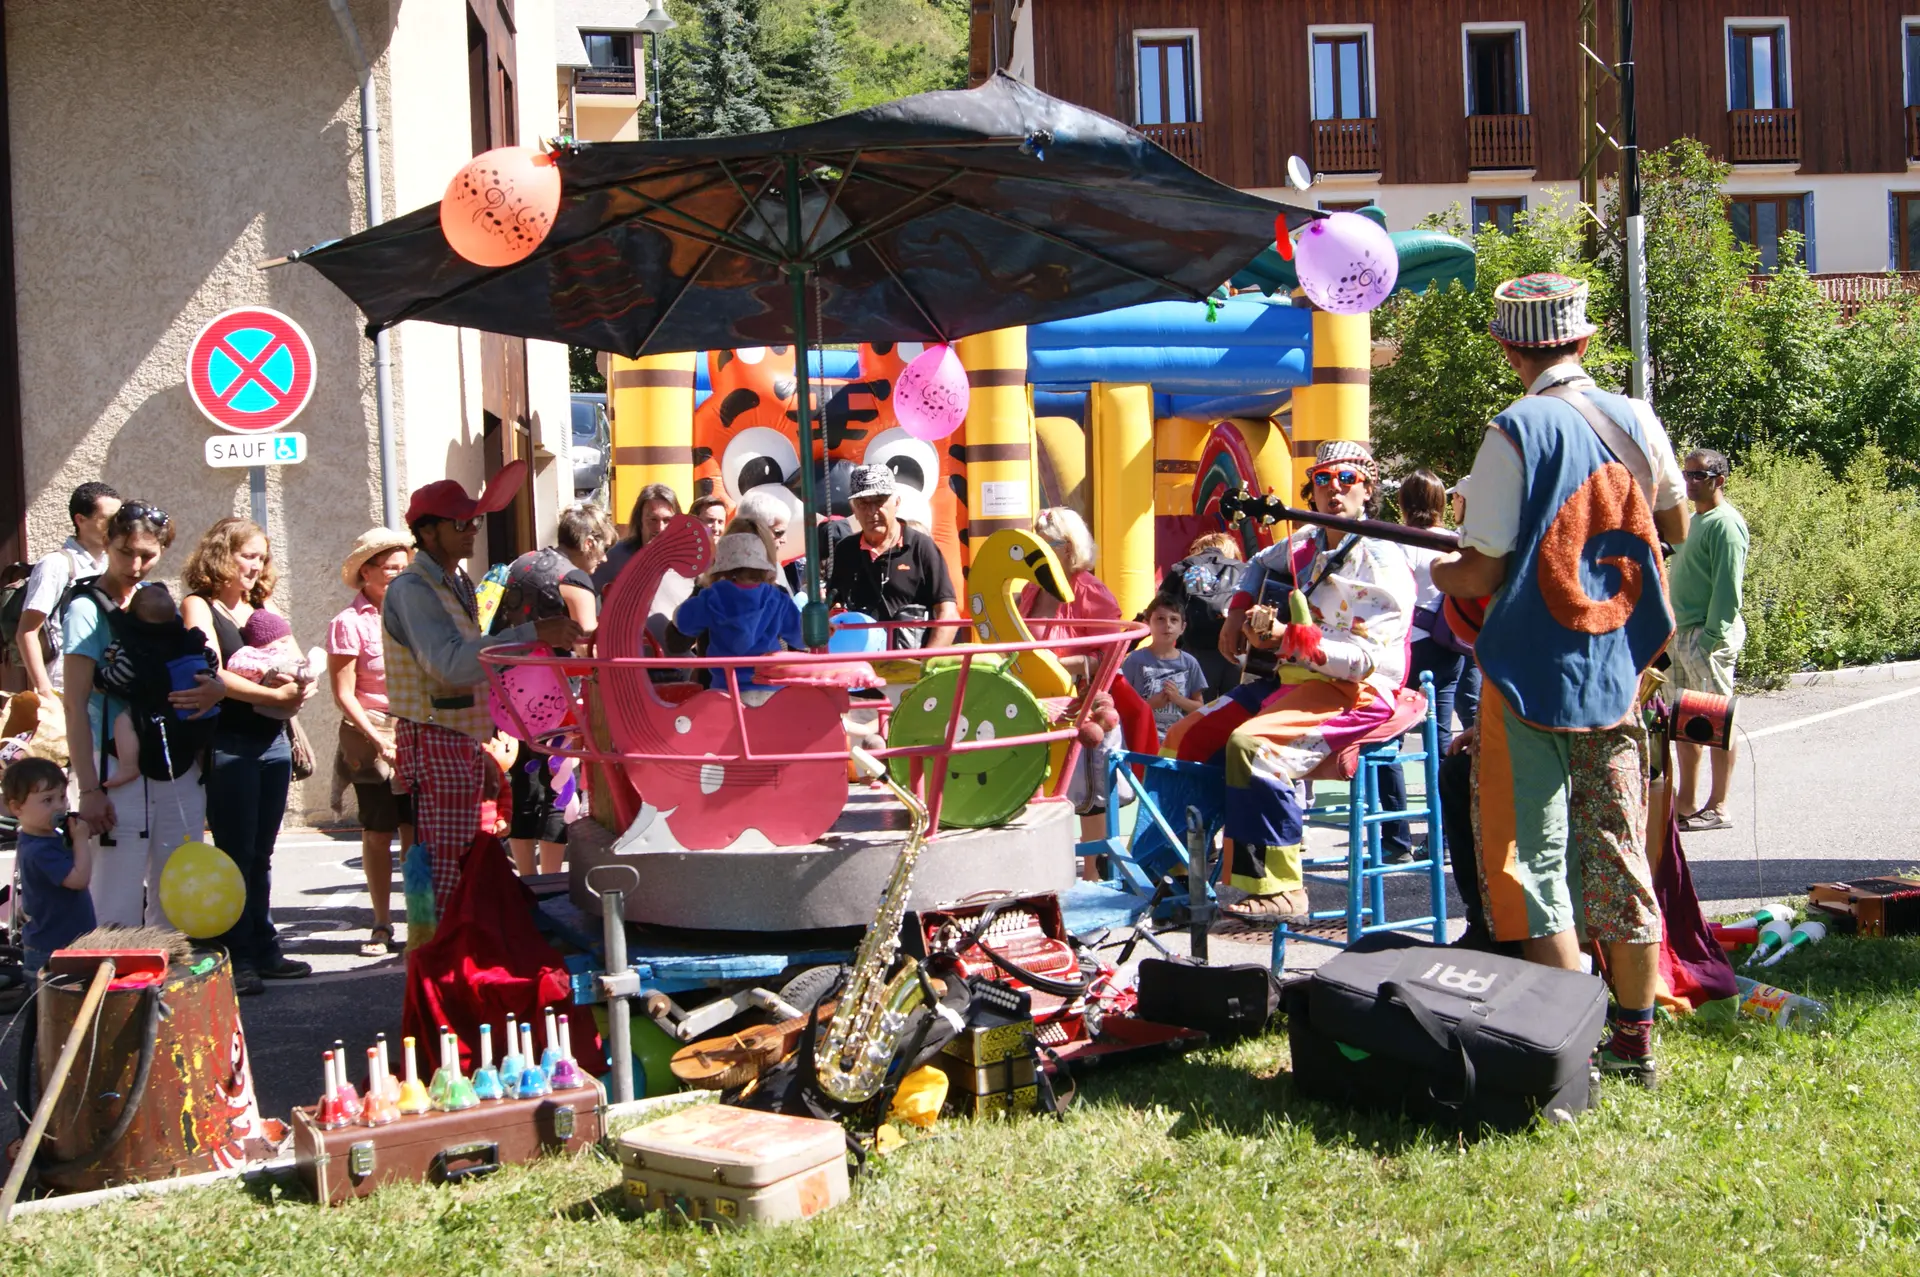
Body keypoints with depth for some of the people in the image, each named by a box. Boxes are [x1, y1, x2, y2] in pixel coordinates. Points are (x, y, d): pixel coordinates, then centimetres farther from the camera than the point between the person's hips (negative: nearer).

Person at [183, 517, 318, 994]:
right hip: (227, 744, -6)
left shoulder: (263, 609, 16)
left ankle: (263, 949, 15)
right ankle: (237, 957, 3)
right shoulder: (199, 607, -1)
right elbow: (215, 675, -13)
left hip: (273, 740, 6)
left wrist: (300, 687, -9)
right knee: (236, 853, -2)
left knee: (261, 853, 10)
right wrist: (275, 694, -19)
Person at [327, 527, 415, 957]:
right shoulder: (350, 622, -7)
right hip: (371, 734, -4)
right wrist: (377, 740, -13)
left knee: (416, 832, 1)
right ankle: (382, 925, 12)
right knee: (378, 833, 3)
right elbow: (343, 692, -8)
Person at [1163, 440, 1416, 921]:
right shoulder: (1305, 546, 13)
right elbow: (1261, 565, 37)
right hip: (1285, 678, 9)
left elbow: (1366, 658, -21)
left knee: (1250, 744, -33)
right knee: (1184, 738, 3)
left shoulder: (1382, 563, -11)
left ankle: (1278, 888, -27)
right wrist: (1239, 612, 19)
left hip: (1353, 694, -9)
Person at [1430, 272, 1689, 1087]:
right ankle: (1634, 1040, 19)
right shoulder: (1637, 422, 4)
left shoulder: (1516, 432, -13)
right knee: (1617, 853, 13)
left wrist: (1440, 573, 7)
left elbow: (1482, 572, -13)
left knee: (1535, 861, 1)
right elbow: (1674, 528, 19)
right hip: (1617, 670, 6)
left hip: (1532, 673, -5)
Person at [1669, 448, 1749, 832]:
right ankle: (1685, 801, 19)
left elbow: (1728, 588, -18)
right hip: (1683, 631, 10)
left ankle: (1717, 808, -2)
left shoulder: (1725, 524, -13)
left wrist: (1710, 638, -21)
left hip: (1709, 634, -10)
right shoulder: (1695, 520, 17)